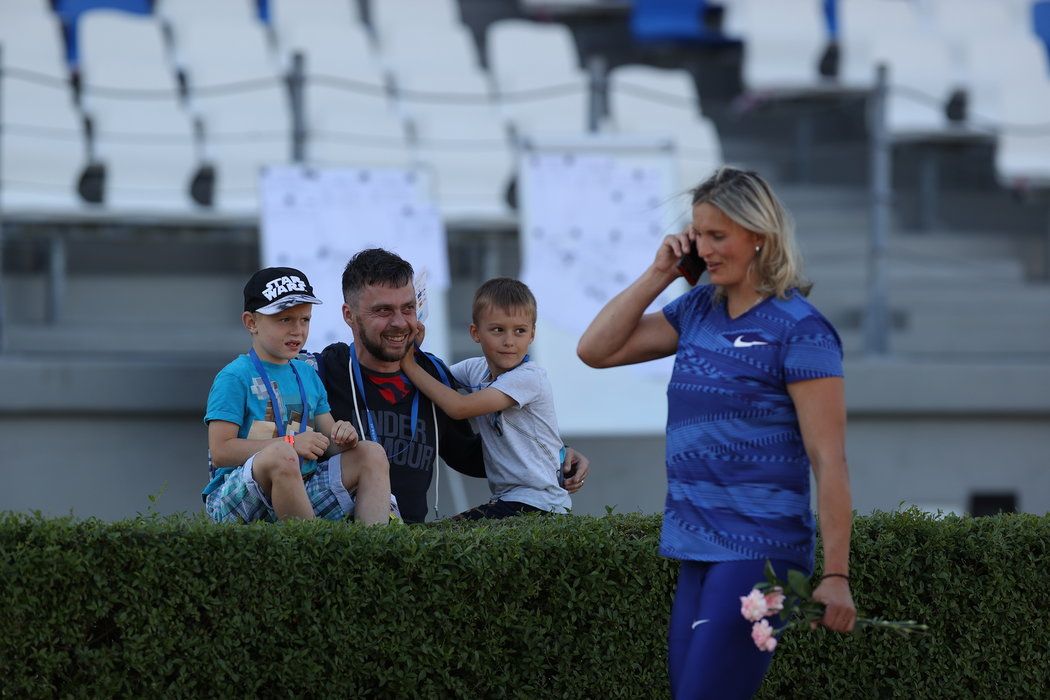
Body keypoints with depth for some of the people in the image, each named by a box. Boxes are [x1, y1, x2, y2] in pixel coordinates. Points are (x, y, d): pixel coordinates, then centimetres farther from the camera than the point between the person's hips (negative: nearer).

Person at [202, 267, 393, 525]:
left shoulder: (307, 376, 19)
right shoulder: (234, 378, -5)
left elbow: (328, 444, 19)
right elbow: (220, 452, -14)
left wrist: (342, 437, -8)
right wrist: (290, 443, -19)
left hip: (301, 490, 8)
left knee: (372, 453, 0)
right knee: (282, 455, -38)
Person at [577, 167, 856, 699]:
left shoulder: (799, 330, -10)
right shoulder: (697, 310, 11)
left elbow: (829, 461, -14)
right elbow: (595, 350, 13)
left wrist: (836, 576, -18)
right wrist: (659, 275, 4)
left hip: (757, 548, -8)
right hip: (696, 547, 8)